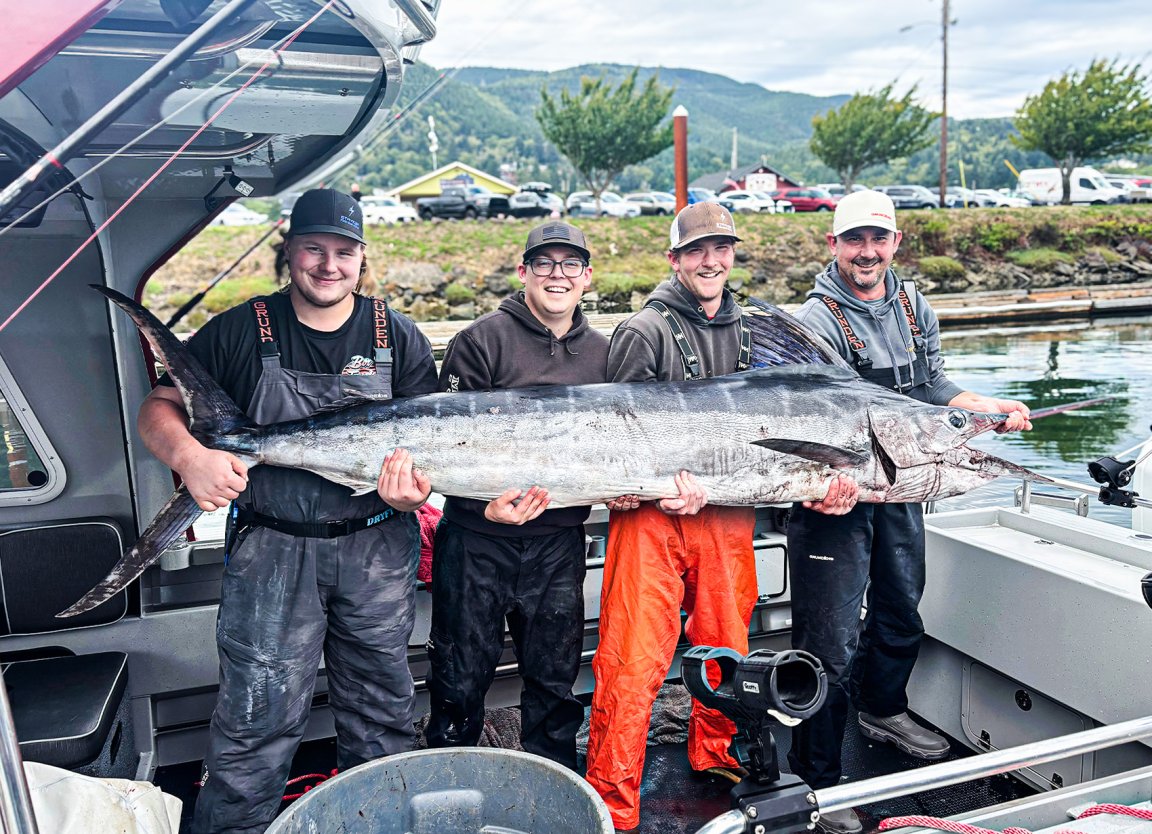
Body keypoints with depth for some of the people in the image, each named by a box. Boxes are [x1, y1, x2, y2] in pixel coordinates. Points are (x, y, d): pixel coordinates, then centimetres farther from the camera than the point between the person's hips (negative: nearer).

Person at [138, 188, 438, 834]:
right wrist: (188, 454, -21)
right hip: (273, 549, -2)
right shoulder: (242, 332, -1)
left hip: (376, 546, 2)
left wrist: (415, 481, -20)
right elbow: (160, 408, 1)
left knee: (382, 709, 16)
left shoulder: (398, 337, 2)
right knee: (257, 715, 0)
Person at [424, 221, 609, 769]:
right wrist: (486, 502, -23)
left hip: (560, 542, 4)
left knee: (555, 678, 16)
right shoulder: (483, 339, -5)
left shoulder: (600, 352, 10)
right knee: (462, 677, 8)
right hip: (478, 538, -4)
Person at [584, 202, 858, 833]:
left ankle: (715, 757, 42)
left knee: (727, 647, 17)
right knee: (633, 662, -6)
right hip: (650, 517, -5)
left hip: (728, 517, 6)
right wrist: (662, 484, -22)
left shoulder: (751, 333, 14)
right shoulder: (645, 332, -5)